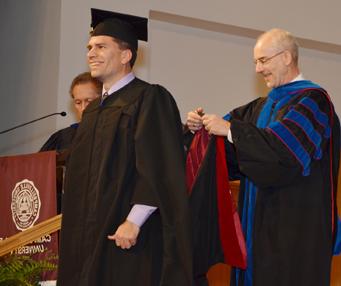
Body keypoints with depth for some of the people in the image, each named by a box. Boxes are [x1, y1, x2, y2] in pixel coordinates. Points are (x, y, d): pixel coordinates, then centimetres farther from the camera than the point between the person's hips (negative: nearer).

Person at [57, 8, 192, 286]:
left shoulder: (150, 99, -7)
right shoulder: (93, 110, 17)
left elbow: (158, 168, -16)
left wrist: (134, 221, -22)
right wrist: (77, 227, 15)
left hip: (132, 236, -7)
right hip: (91, 235, 8)